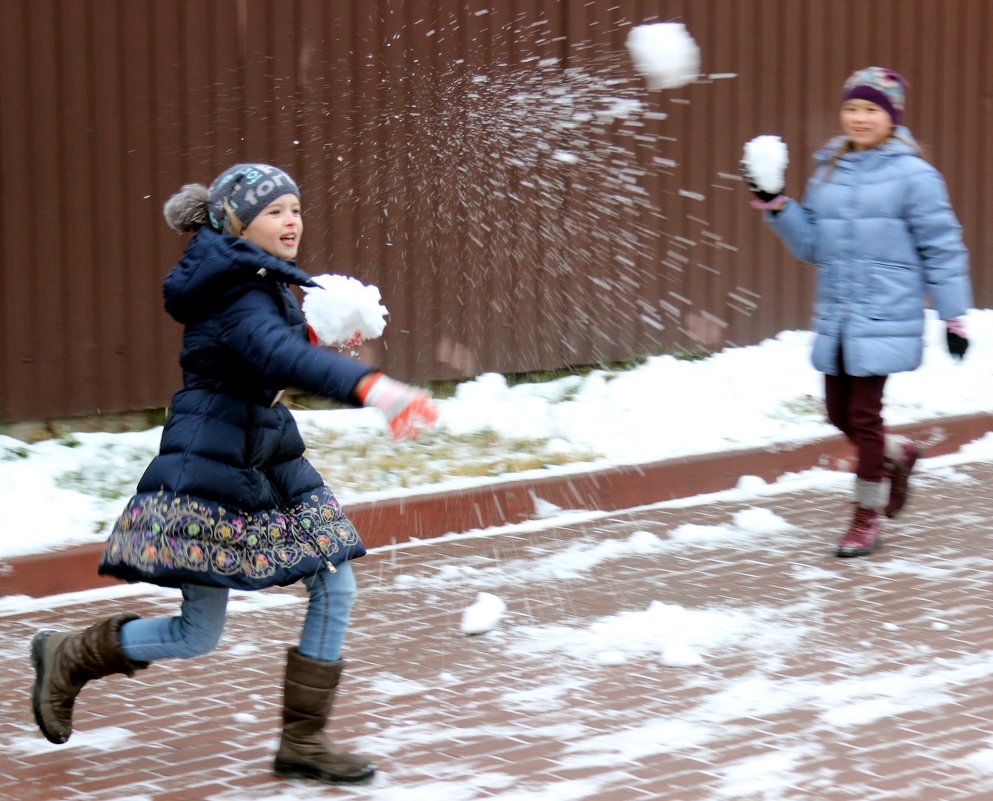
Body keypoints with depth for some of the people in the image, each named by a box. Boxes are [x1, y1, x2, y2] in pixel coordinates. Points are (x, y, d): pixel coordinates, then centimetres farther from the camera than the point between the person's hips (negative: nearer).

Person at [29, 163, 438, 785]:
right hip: (211, 476, -9)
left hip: (270, 465, 9)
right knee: (198, 635, -1)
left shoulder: (266, 284, 10)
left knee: (335, 586, 1)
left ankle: (302, 741, 10)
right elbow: (281, 356, -40)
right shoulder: (238, 296, -21)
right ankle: (67, 656, 23)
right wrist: (370, 386, -53)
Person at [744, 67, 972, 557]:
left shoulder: (912, 175, -8)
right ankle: (897, 455, 42)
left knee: (864, 415, -5)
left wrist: (953, 316, -5)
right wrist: (774, 206, 1)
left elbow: (943, 249, -5)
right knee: (839, 414, 13)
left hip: (884, 321, -6)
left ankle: (867, 520, 9)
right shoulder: (828, 172, 10)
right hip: (836, 320, 6)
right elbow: (811, 244, 15)